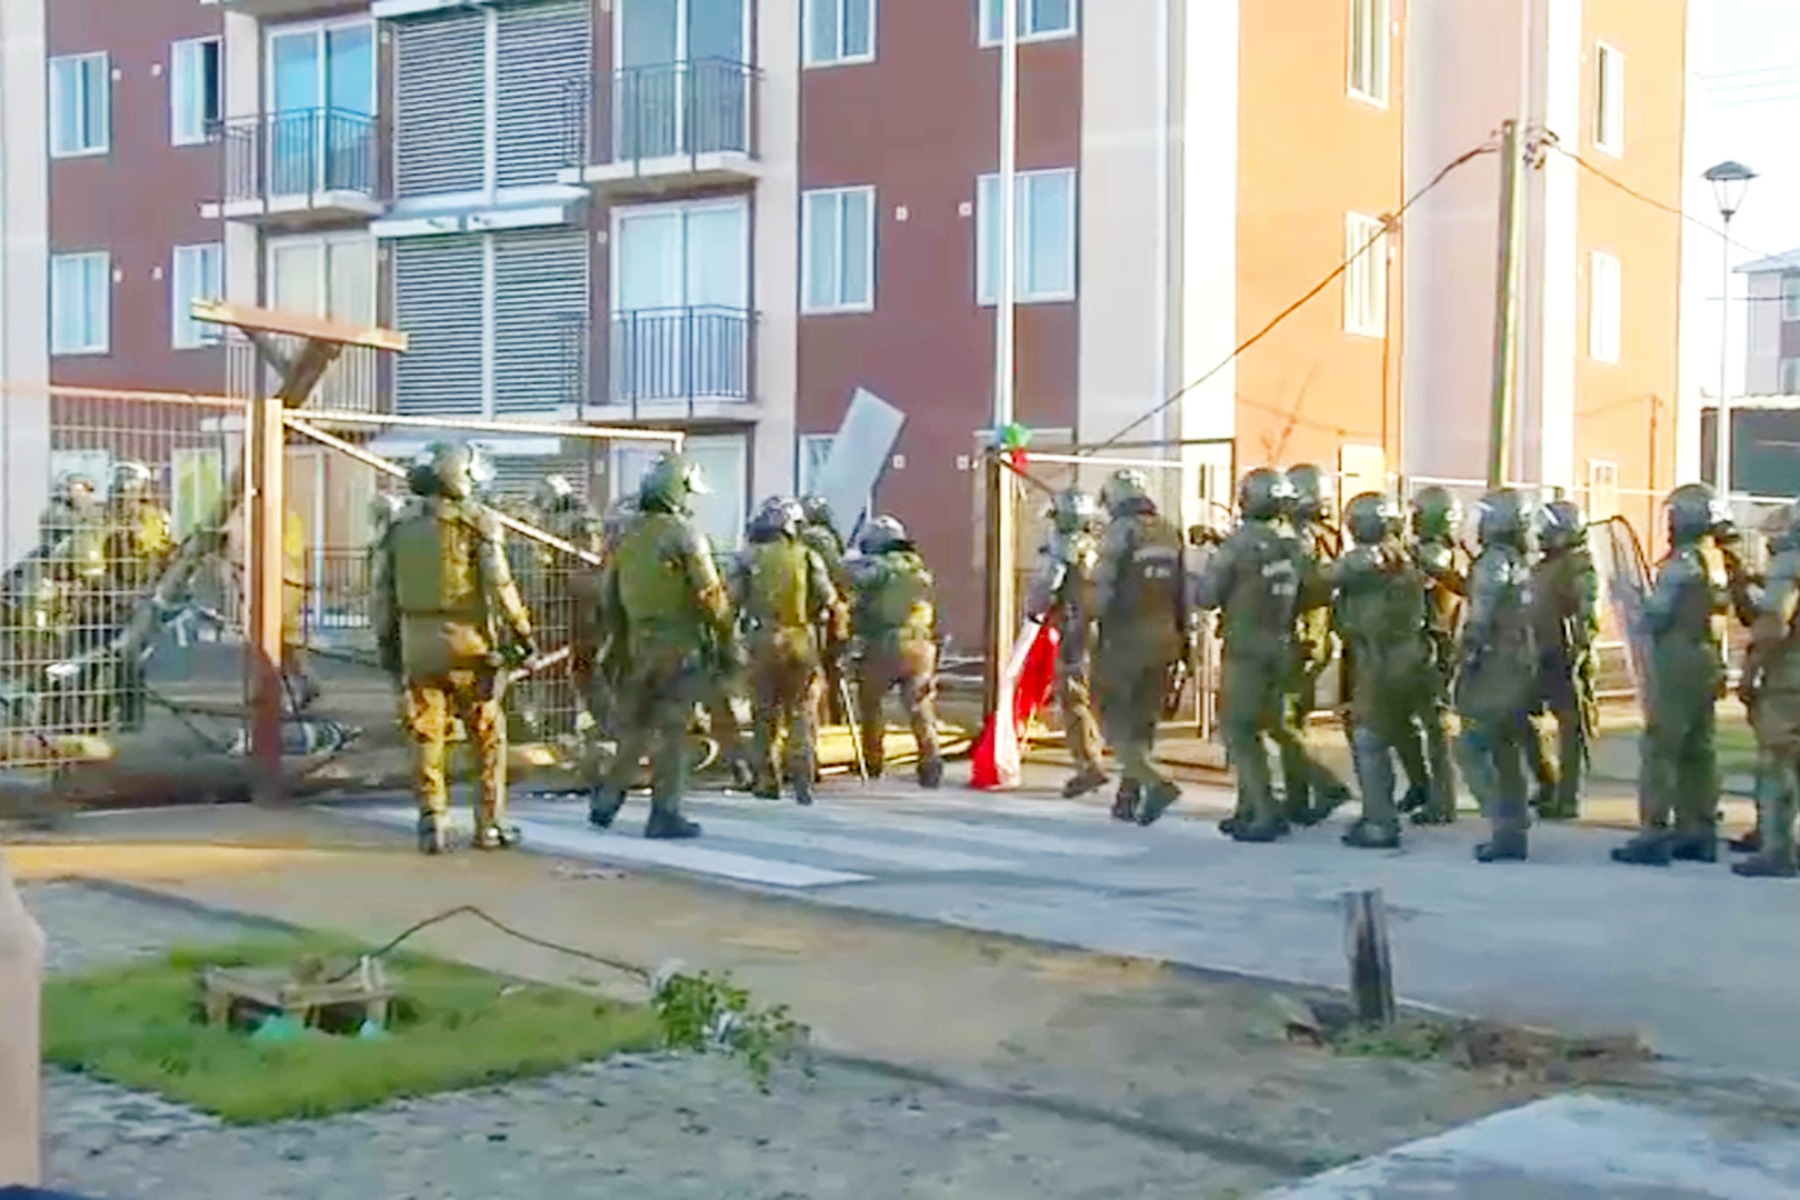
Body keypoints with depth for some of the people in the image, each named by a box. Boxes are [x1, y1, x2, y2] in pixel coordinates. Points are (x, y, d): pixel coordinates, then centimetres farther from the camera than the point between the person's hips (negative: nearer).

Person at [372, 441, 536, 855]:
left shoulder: (400, 524, 9)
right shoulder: (476, 521, -6)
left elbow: (383, 589, 11)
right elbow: (499, 583, -12)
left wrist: (386, 641, 18)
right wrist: (521, 631, -4)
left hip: (417, 642, 4)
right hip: (466, 641, -4)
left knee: (427, 739, 9)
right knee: (488, 736, 8)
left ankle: (432, 825, 5)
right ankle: (490, 824, 10)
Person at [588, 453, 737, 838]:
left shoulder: (626, 535, 8)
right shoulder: (684, 534, -11)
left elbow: (609, 596, 13)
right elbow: (710, 595, -14)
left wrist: (615, 643, 21)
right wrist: (728, 642, -7)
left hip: (635, 645, 6)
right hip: (679, 645, -6)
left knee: (634, 727, 17)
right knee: (671, 731, -1)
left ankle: (607, 801, 18)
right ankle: (664, 814, 2)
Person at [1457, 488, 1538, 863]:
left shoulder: (1494, 561, -14)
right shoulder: (1523, 562, 12)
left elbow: (1480, 619, -18)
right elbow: (1529, 618, 13)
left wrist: (1468, 654, -11)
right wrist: (1529, 662, 16)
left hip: (1493, 666, -9)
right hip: (1521, 665, 9)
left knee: (1475, 748, -5)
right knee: (1508, 751, 12)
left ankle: (1505, 828, -11)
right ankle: (1514, 831, 15)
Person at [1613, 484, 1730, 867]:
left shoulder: (1681, 563, -16)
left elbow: (1655, 617, -16)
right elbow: (1720, 606, 13)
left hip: (1677, 663, -9)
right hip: (1707, 662, 9)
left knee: (1659, 749, -7)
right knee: (1699, 750, 12)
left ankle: (1654, 834, -8)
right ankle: (1699, 832, 16)